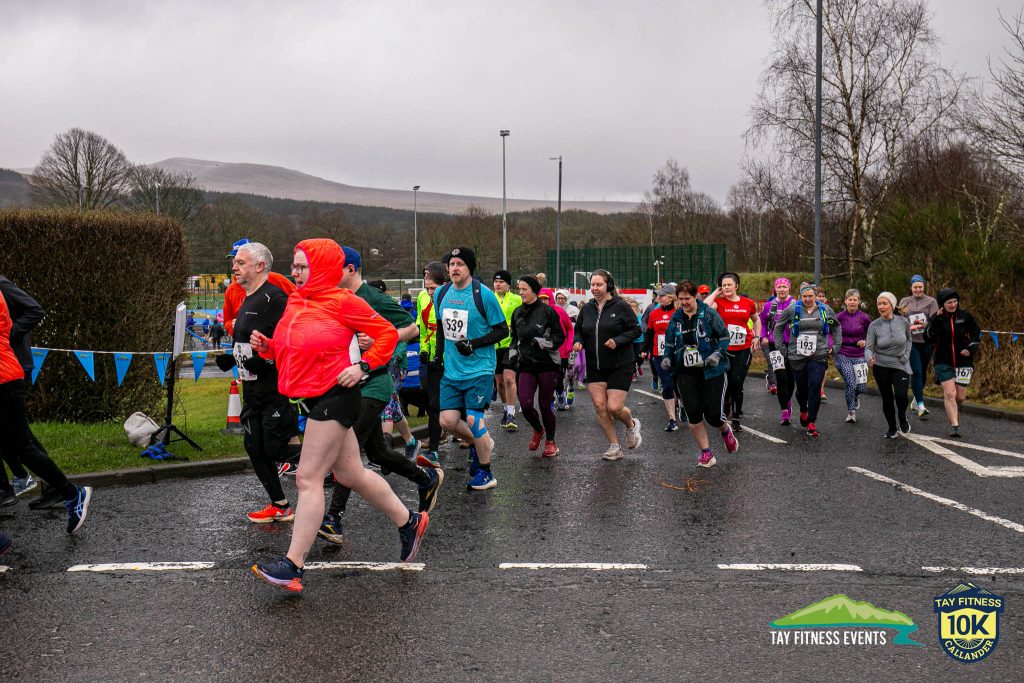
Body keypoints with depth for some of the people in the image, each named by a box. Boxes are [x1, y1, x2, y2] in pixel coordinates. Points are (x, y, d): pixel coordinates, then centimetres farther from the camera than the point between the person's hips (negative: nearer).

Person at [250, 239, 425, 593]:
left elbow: (387, 333, -7)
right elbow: (288, 349, 20)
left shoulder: (343, 301, -11)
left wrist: (363, 366, -16)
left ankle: (293, 564, -2)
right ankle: (408, 521, 32)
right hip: (311, 397, 9)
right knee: (350, 474, 15)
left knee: (308, 477, -8)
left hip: (334, 395, -9)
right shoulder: (294, 302, 11)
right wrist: (265, 345, 0)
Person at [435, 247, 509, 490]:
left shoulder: (483, 294, -11)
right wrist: (439, 353, 13)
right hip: (451, 370, 5)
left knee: (473, 419, -7)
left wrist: (474, 344, -17)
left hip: (479, 369, -5)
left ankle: (485, 473, 12)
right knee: (447, 420, 0)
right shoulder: (441, 294, 6)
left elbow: (503, 330, -7)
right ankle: (479, 443, 31)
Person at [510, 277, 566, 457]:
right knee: (525, 404, -8)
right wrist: (512, 351, 8)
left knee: (545, 405, 2)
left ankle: (550, 441, 24)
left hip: (547, 363, -4)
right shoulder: (517, 313, 9)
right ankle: (537, 430, 24)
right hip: (525, 364, 4)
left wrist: (543, 342, -20)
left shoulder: (547, 311, -7)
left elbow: (560, 337, -5)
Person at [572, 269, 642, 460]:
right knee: (599, 406, -2)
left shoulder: (621, 306, -8)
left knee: (614, 408, -10)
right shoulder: (587, 308, 6)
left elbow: (636, 330, -6)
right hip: (594, 366, 5)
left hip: (620, 365, -5)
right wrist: (578, 342, -5)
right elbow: (578, 330, 16)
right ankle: (614, 447, 13)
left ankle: (631, 425, 26)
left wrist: (617, 341, -19)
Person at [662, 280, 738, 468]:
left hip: (712, 370, -3)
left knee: (713, 414, -6)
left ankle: (726, 431, 31)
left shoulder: (709, 313, -5)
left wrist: (718, 353, -16)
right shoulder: (675, 318, 7)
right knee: (693, 413, -6)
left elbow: (724, 336, -1)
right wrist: (667, 357, 1)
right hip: (686, 373, 4)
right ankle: (705, 452, 8)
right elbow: (670, 342, 18)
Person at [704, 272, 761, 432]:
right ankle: (724, 414, 29)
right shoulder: (719, 302, -3)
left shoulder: (748, 303, 4)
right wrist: (716, 293, -11)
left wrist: (756, 336, 10)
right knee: (726, 384, 7)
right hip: (723, 349, -1)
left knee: (737, 383, -1)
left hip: (743, 350, 1)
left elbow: (756, 320, 22)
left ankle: (736, 418, 10)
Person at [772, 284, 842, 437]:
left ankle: (811, 422, -7)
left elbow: (836, 327, 20)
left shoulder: (825, 310, 5)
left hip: (818, 357, 0)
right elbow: (778, 327, 10)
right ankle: (803, 411, 42)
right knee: (801, 388, 10)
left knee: (815, 387, -13)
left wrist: (836, 345, 12)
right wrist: (781, 347, 5)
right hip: (797, 356, 0)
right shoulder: (792, 309, 0)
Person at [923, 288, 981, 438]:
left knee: (960, 396, 6)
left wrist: (971, 348, -5)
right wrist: (935, 321, -23)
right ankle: (954, 426, -15)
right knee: (949, 393, -14)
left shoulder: (965, 316, -1)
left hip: (963, 362, 2)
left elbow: (976, 333, 10)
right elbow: (928, 339, -15)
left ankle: (953, 412, 39)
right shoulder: (936, 318, -4)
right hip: (944, 362, -2)